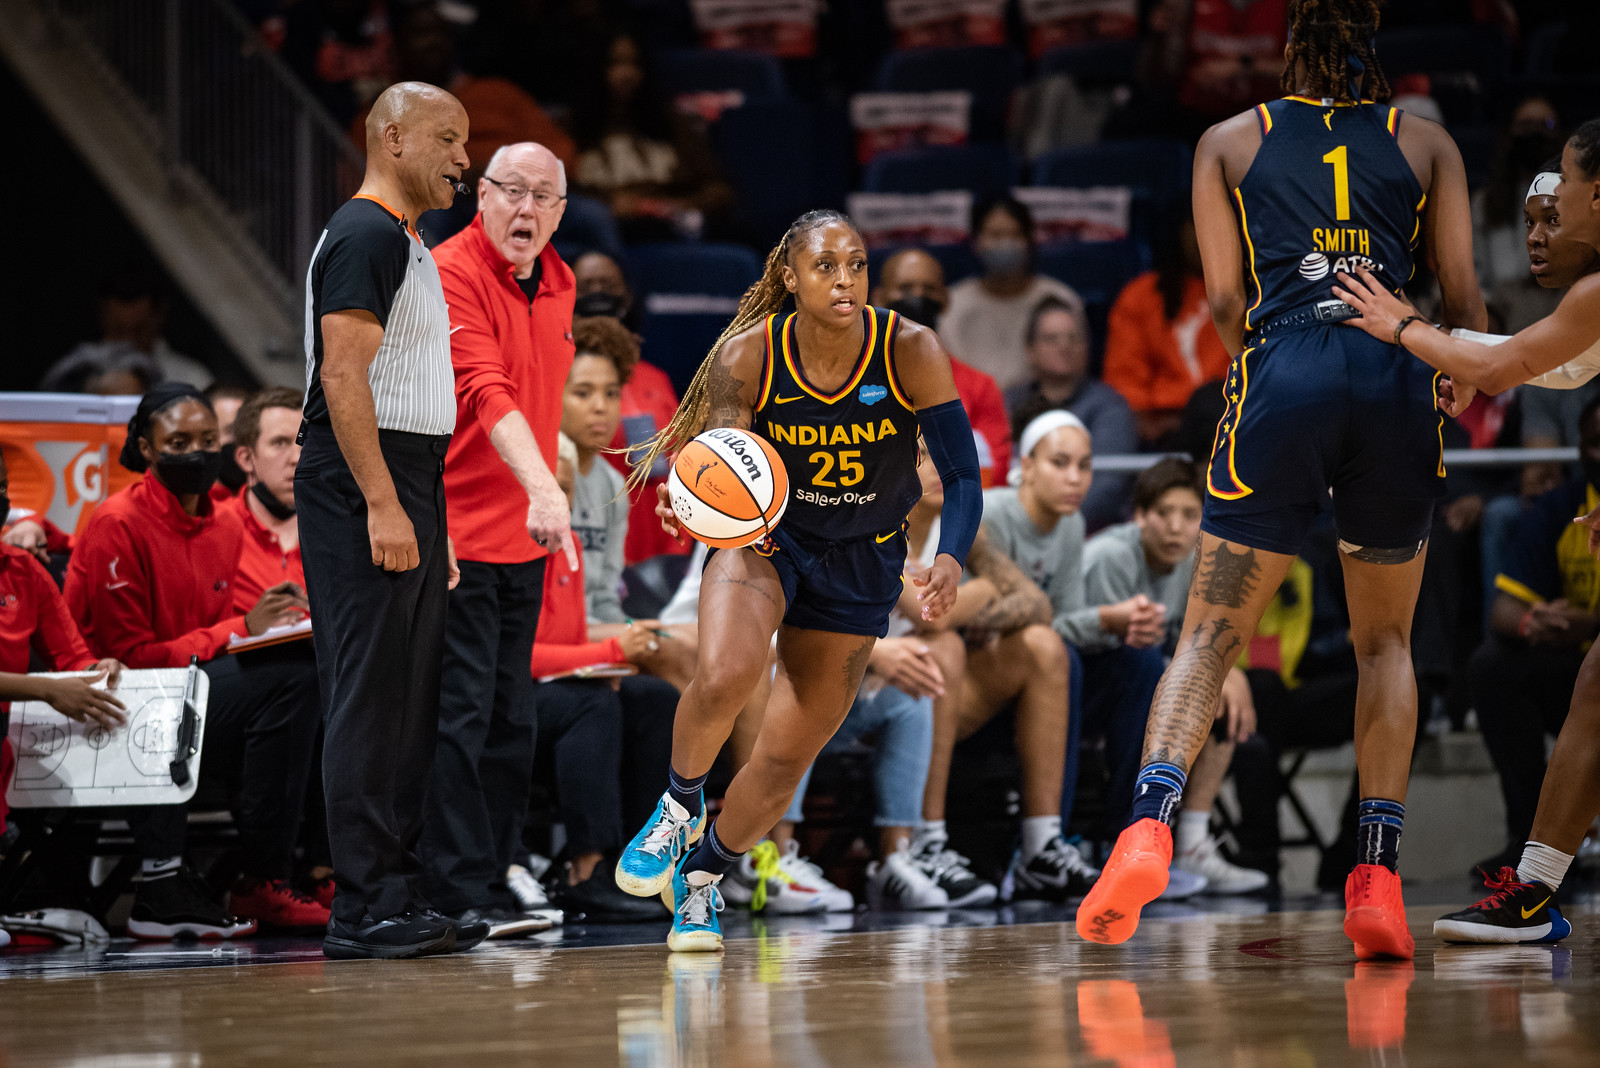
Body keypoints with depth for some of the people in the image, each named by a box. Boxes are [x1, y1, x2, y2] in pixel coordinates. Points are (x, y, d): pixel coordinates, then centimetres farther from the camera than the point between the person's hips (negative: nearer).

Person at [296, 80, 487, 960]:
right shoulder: (366, 236, -10)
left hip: (403, 499, 10)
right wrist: (383, 505, -24)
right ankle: (364, 911, -10)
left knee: (410, 706, 10)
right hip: (362, 498, -10)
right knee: (370, 701, -10)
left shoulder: (404, 244, 22)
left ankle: (397, 902, 14)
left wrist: (431, 522, 23)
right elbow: (342, 375, -19)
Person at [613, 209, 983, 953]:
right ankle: (680, 806, -1)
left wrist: (950, 561, -38)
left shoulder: (910, 352, -20)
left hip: (862, 562, 1)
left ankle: (702, 876, 33)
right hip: (764, 537, -1)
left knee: (787, 756, 5)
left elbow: (963, 476, -19)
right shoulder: (748, 355, -19)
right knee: (724, 677, -32)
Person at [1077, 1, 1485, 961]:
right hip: (1398, 383, 1)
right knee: (1386, 641, 14)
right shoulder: (1427, 142, 17)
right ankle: (1378, 879, 0)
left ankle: (1148, 826, -22)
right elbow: (1466, 300, 14)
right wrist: (1460, 383, 33)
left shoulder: (1230, 143, 16)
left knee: (1212, 633, 2)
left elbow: (1226, 302, 12)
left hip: (1281, 380, -1)